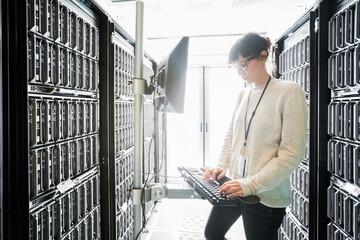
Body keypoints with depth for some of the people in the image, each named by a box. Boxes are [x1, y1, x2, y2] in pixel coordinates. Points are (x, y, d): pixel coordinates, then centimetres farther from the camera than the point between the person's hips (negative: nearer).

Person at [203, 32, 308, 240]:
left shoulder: (290, 92, -12)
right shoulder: (243, 94, 8)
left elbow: (292, 154, -17)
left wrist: (251, 184, -21)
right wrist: (222, 166, 2)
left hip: (266, 195, -6)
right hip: (234, 187, 7)